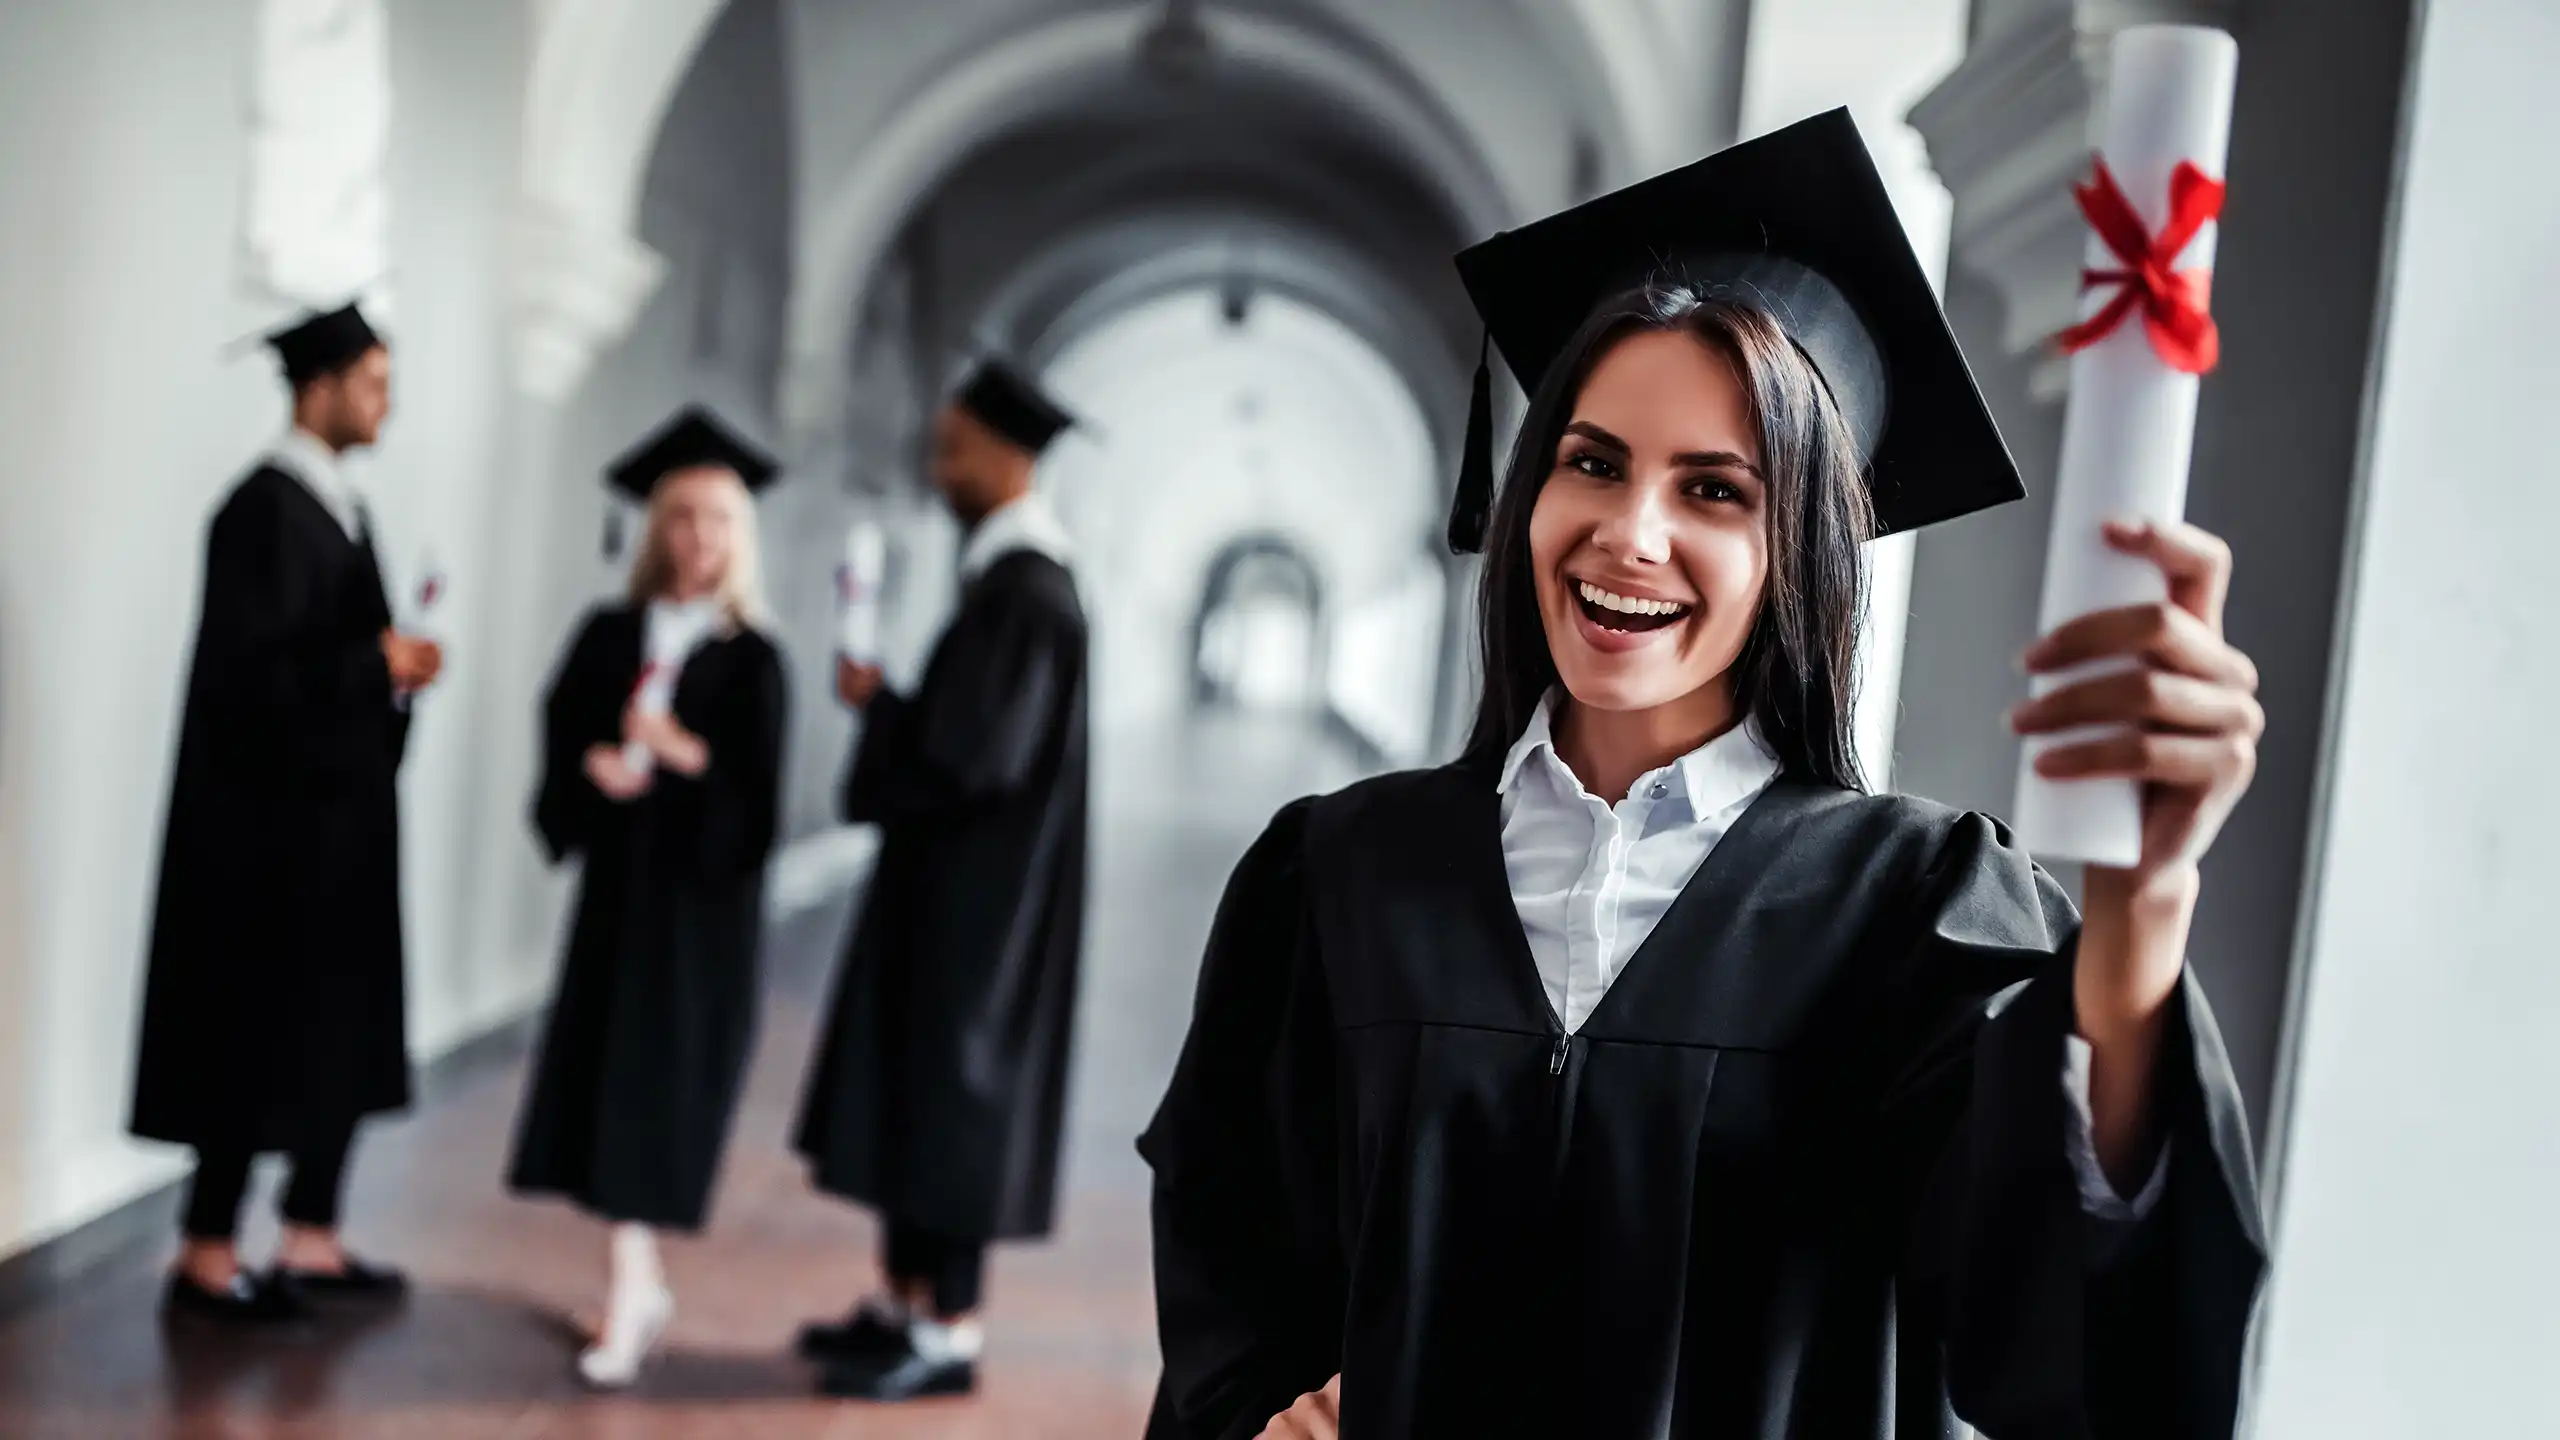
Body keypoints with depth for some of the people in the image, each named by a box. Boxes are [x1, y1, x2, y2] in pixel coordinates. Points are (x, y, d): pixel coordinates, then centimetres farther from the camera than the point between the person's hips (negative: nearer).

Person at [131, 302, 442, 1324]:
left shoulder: (336, 507, 13)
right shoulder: (265, 510, -15)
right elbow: (250, 668, -22)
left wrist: (395, 663, -1)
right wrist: (379, 665, -13)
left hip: (335, 815, 9)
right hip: (272, 822, -9)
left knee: (341, 1033, 12)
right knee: (258, 1041, 0)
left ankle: (310, 1242, 23)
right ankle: (207, 1258, 13)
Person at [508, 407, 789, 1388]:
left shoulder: (750, 657, -3)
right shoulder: (608, 634, 7)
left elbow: (754, 795, -9)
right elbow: (563, 734, 2)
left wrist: (684, 755, -24)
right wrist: (599, 763, -18)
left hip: (701, 894, -3)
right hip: (616, 879, 4)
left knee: (660, 1077, -3)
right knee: (608, 1071, 4)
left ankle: (629, 1302, 3)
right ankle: (641, 1283, 17)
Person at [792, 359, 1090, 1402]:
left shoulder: (1028, 593, -20)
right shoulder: (1009, 576, 12)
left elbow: (972, 751, -24)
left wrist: (877, 702, -10)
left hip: (977, 894, -10)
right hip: (954, 879, 10)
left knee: (950, 1092, -3)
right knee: (910, 1086, 14)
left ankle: (949, 1336, 7)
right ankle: (905, 1302, 24)